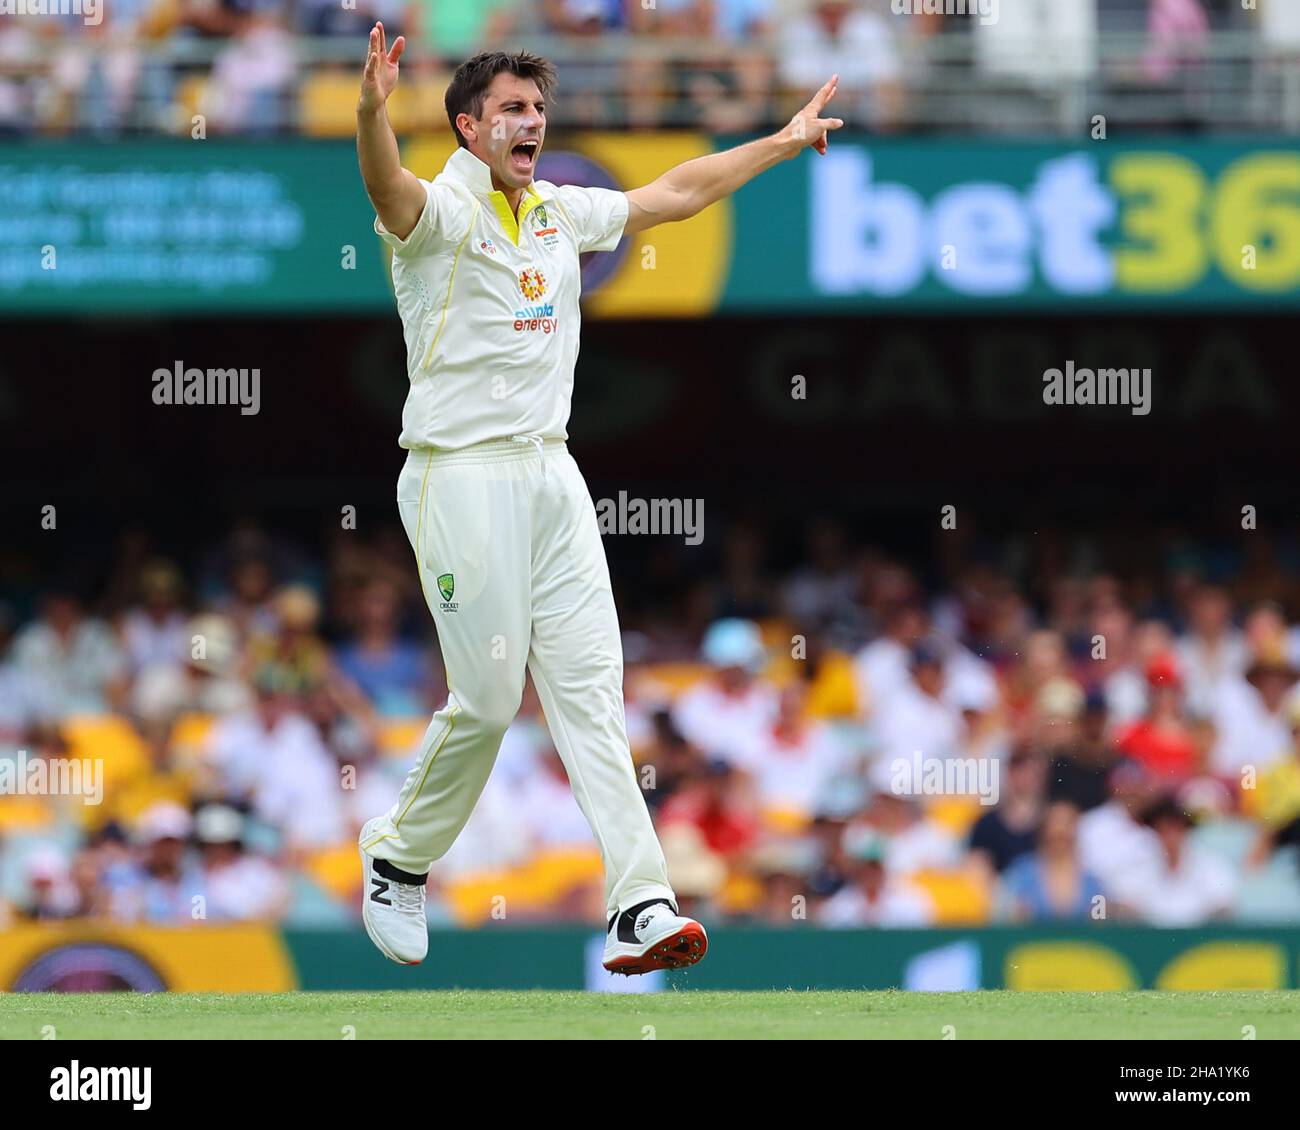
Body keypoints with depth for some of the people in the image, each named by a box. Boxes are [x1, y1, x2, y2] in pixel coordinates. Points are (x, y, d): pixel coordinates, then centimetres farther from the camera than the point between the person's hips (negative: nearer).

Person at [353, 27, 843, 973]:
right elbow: (388, 186, -32)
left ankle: (640, 906, -10)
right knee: (488, 699, -7)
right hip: (462, 476, -6)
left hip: (553, 476, 6)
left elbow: (676, 193, 29)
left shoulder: (561, 212, 15)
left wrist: (784, 142, 34)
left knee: (591, 685, -3)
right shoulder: (441, 211, -8)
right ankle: (399, 858, 18)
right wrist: (373, 110, -53)